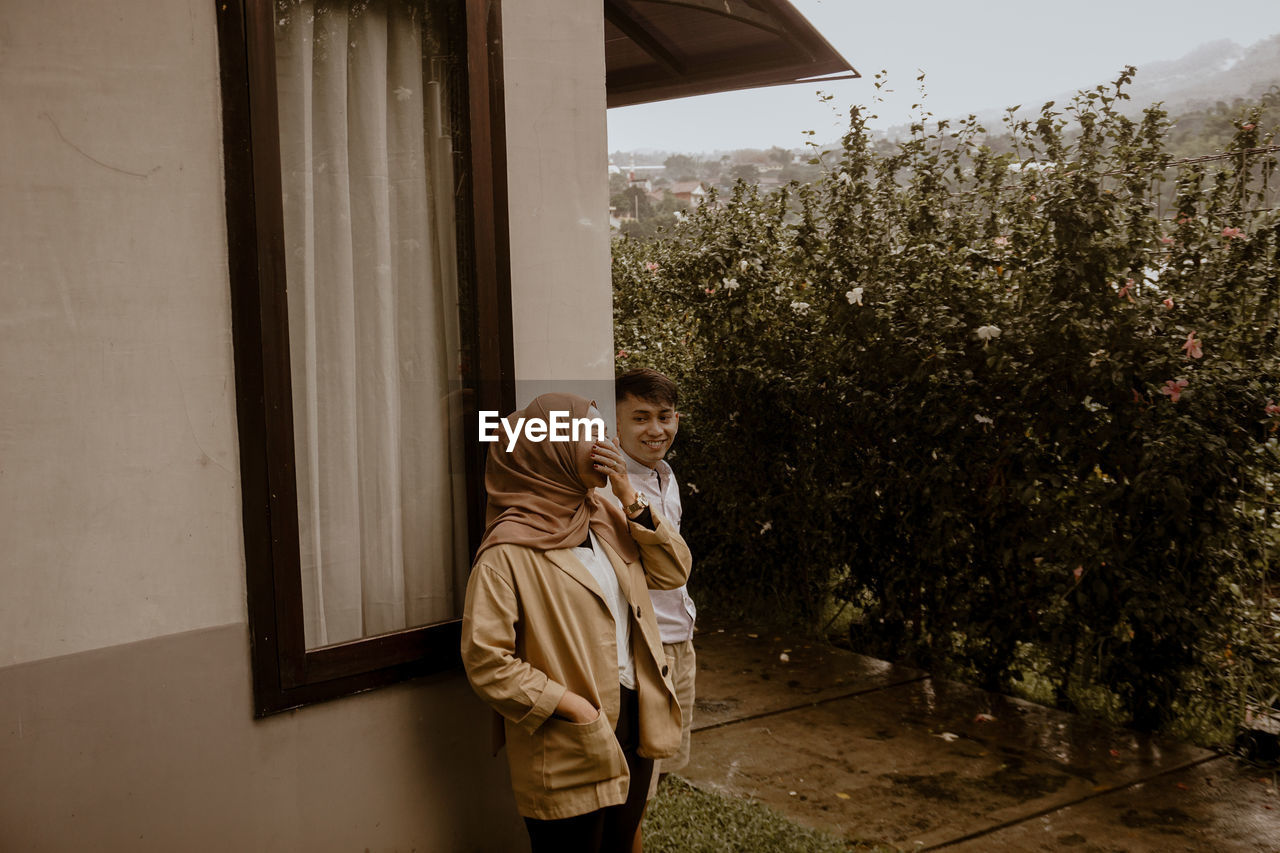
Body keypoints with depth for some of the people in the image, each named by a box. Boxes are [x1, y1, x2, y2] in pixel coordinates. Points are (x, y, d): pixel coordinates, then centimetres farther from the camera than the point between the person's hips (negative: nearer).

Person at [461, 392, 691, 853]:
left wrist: (630, 499, -5)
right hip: (569, 746, -7)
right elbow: (485, 658, -20)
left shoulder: (604, 518, 7)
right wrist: (574, 707, -20)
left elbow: (673, 572, 6)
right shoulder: (510, 549, -17)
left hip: (634, 720, 7)